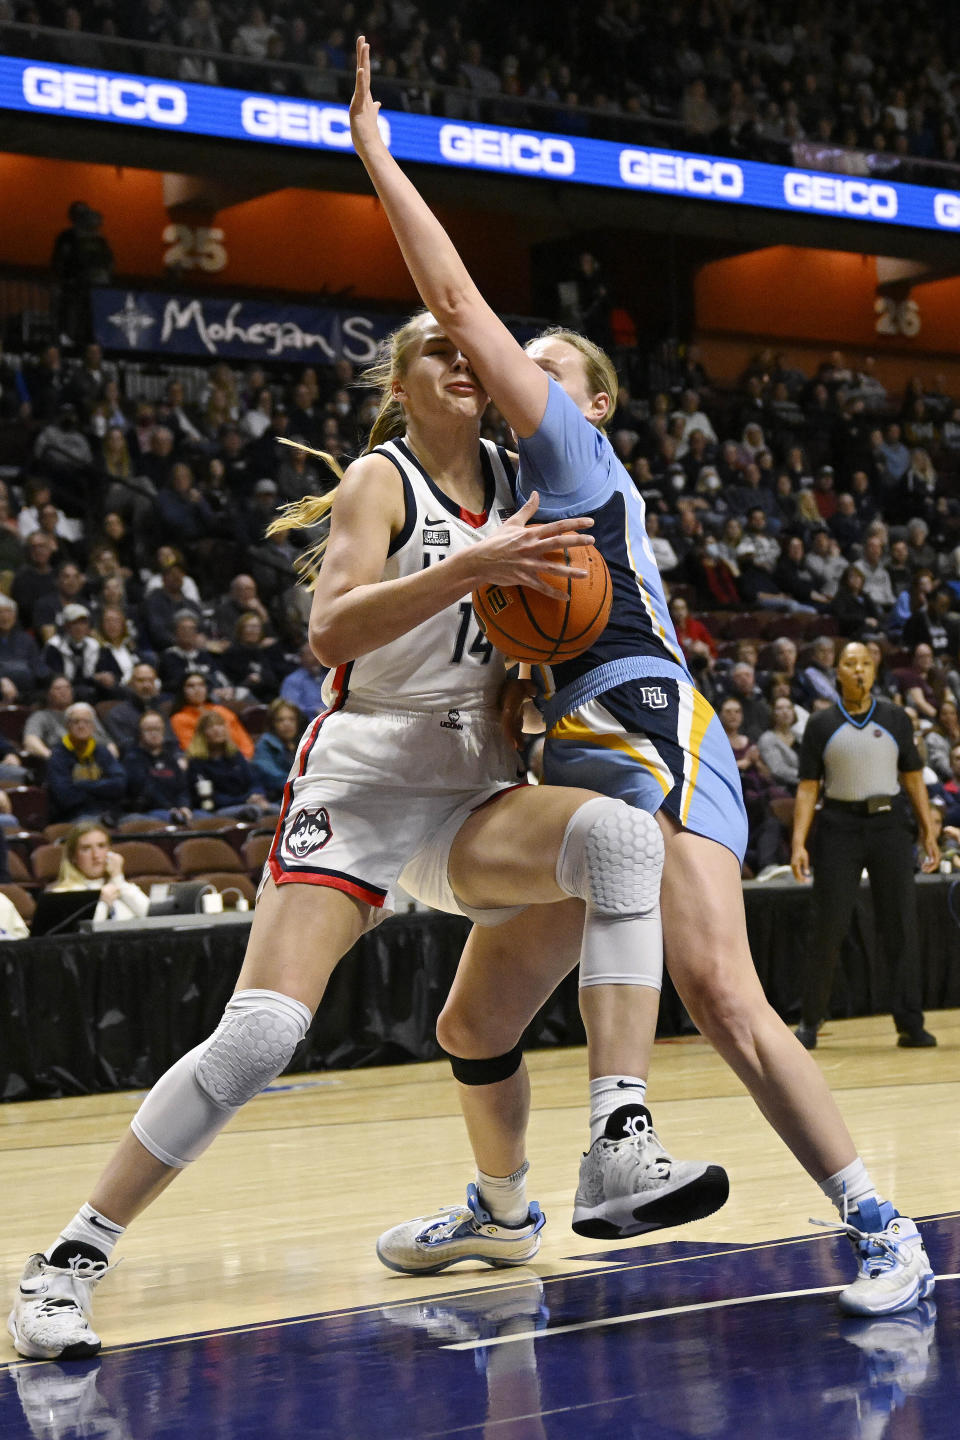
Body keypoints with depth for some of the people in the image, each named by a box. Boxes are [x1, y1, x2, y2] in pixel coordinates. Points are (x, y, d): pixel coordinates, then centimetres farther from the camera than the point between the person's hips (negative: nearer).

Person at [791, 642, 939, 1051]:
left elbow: (913, 777, 9)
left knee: (900, 926, -2)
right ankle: (811, 1021, 13)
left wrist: (928, 831, 3)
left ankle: (910, 1023, 2)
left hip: (890, 823, 1)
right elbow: (808, 787, 2)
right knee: (828, 927, 0)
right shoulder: (821, 724, 3)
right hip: (839, 826, -1)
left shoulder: (895, 718, 7)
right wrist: (798, 843, -6)